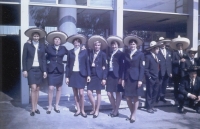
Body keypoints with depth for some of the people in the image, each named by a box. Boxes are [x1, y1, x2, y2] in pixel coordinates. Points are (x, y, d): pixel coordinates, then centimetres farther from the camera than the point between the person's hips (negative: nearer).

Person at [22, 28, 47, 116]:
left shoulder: (42, 45, 7)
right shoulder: (27, 45, 1)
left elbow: (44, 59, 6)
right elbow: (24, 58, 1)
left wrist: (45, 70, 1)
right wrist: (24, 70, -6)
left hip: (39, 69, 3)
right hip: (31, 69, -3)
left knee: (37, 89, 7)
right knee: (33, 88, -10)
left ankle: (36, 107, 18)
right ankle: (33, 109, -3)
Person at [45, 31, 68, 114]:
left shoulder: (63, 49, 6)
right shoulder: (49, 47, 2)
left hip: (60, 70, 2)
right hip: (51, 70, -2)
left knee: (59, 89, 7)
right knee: (51, 88, -8)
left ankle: (56, 106, 20)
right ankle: (50, 106, 6)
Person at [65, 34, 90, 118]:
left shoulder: (84, 51, 3)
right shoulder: (70, 52, 6)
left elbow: (87, 63, 2)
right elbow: (68, 65, 6)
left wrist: (88, 75, -5)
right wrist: (67, 76, 1)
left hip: (81, 74, -2)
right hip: (72, 74, 2)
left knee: (81, 93, -5)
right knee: (75, 93, 7)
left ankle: (82, 110, 10)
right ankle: (78, 110, 18)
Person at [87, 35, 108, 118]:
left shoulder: (103, 54, -4)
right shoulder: (90, 53, 3)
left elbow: (105, 67, -6)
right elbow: (88, 63, 9)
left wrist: (104, 78, -11)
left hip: (99, 75, -3)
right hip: (91, 75, 3)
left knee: (98, 93, 6)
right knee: (89, 93, 0)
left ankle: (97, 110, 18)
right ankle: (94, 108, 22)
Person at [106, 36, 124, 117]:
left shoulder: (120, 54, -4)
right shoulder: (110, 54, 13)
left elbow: (121, 66, -10)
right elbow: (108, 65, 12)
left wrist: (120, 77, -16)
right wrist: (106, 76, 7)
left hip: (117, 75, -6)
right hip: (110, 75, 6)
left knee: (117, 93, 5)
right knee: (109, 93, 6)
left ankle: (116, 111, 15)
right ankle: (114, 109, 23)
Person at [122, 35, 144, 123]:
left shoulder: (140, 54, 0)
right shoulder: (126, 54, 10)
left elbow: (142, 68, -5)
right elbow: (124, 67, 8)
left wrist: (140, 80, -13)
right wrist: (123, 78, 2)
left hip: (136, 78, -3)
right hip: (127, 78, 3)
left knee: (135, 98, 3)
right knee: (128, 98, 4)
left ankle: (134, 115, 15)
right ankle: (132, 113, 24)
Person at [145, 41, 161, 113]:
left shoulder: (157, 56, 12)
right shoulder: (148, 56, -13)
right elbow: (145, 69, -15)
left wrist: (158, 76, 8)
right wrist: (149, 77, -16)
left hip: (156, 78, 8)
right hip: (150, 79, -8)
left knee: (155, 93, 13)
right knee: (149, 93, 2)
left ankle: (152, 106, 24)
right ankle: (149, 107, 11)